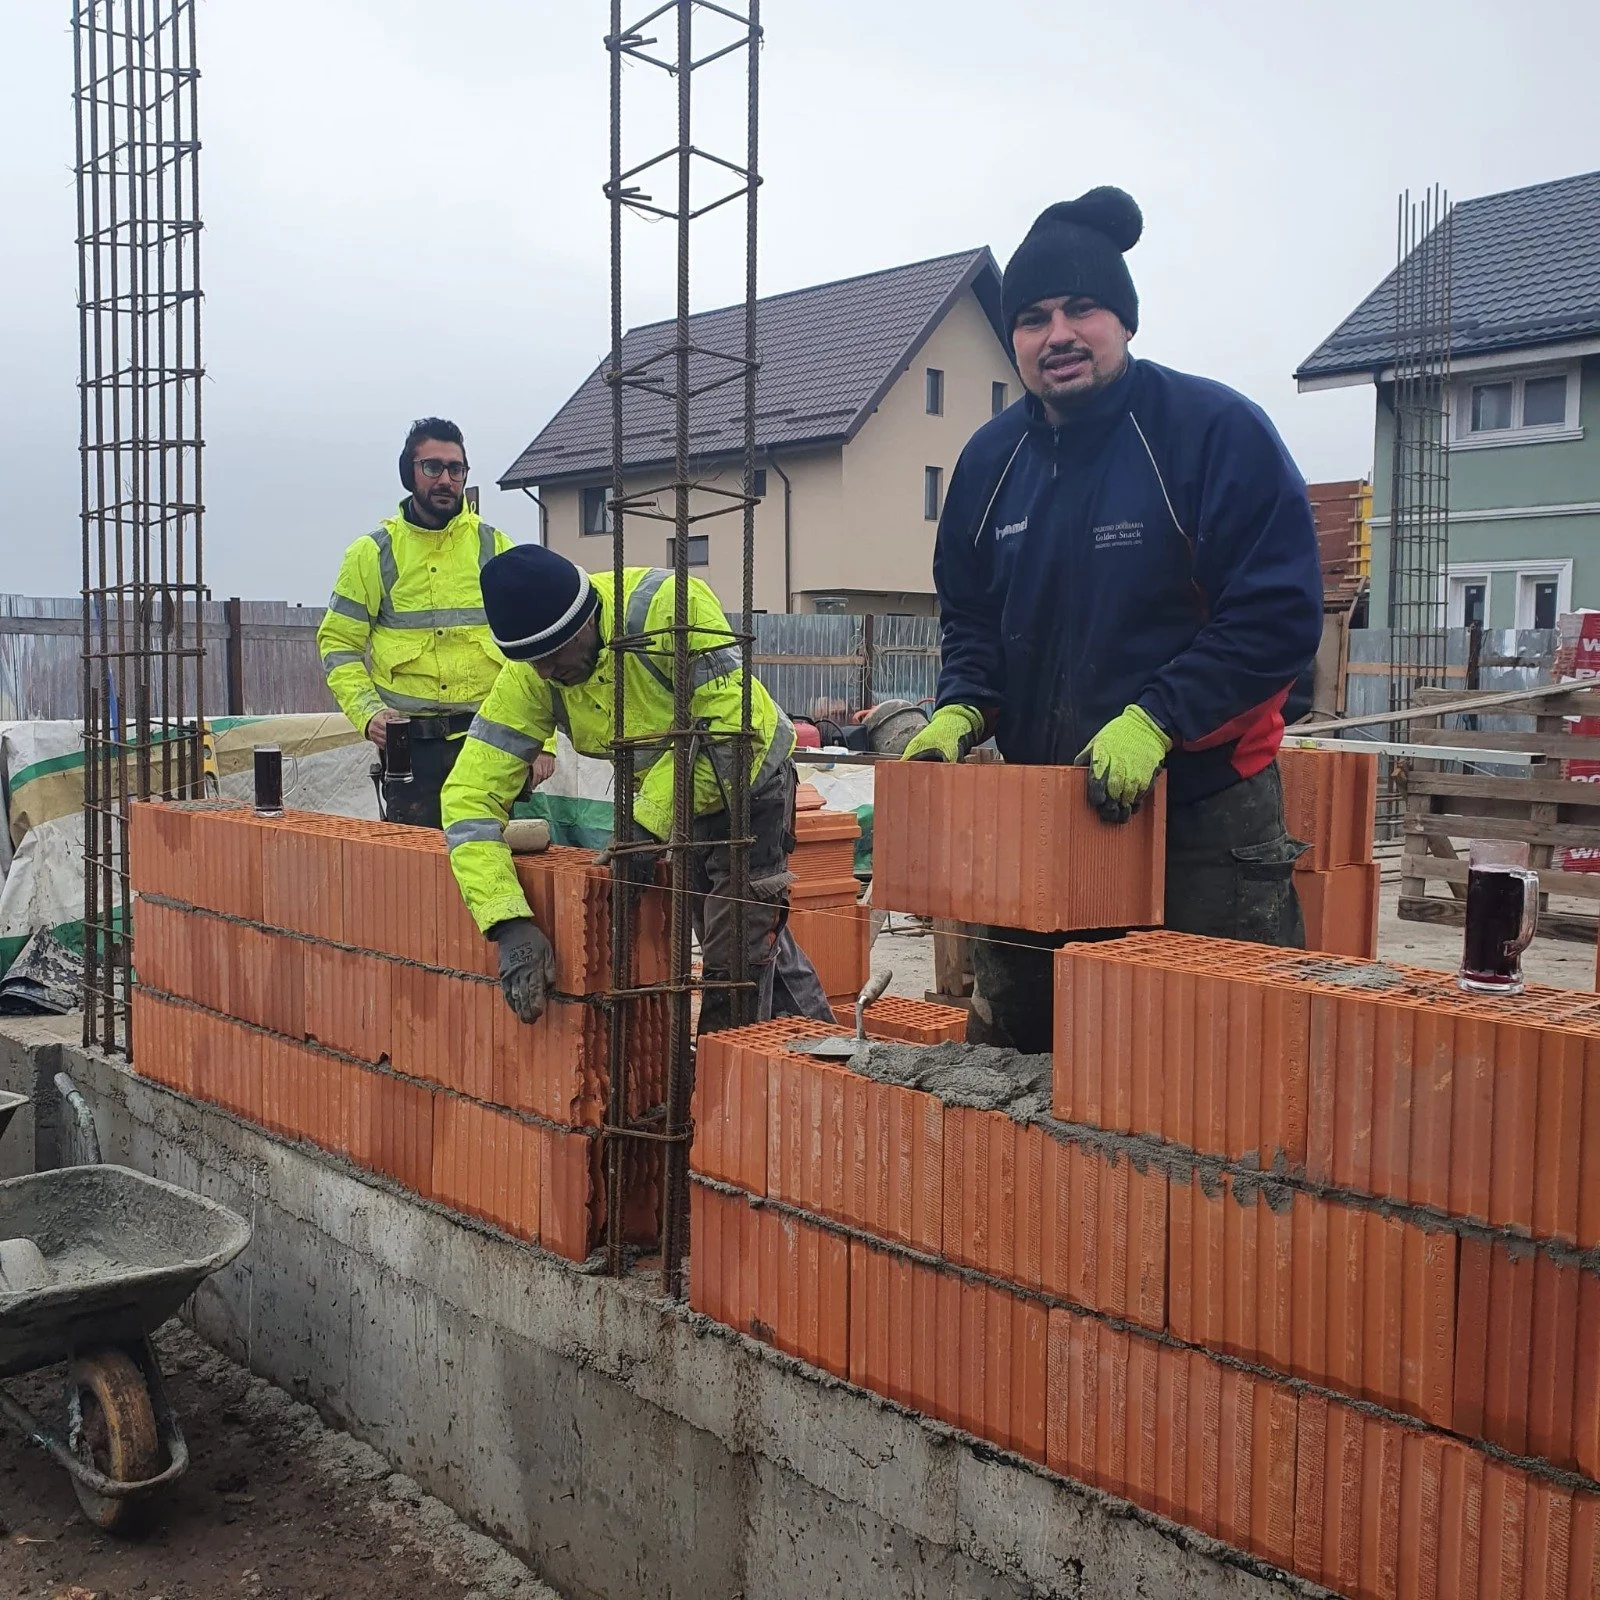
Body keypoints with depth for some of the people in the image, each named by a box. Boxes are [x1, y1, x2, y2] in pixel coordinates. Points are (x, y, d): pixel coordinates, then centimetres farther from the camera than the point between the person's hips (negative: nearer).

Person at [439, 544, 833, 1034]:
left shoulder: (667, 604, -36)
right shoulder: (527, 676, -22)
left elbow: (733, 725, -35)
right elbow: (471, 791, -25)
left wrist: (650, 822, -36)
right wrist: (510, 922, -38)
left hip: (747, 778, -5)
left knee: (738, 956, -7)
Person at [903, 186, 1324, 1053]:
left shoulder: (1217, 430, -10)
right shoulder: (990, 458, 8)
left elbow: (1279, 614, -14)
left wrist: (1156, 718, -24)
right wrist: (961, 711, -3)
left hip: (1203, 814, -5)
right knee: (1009, 1048, 15)